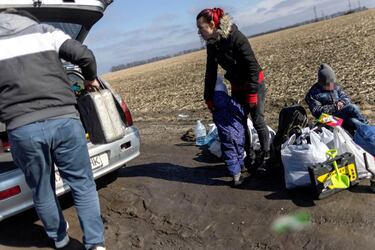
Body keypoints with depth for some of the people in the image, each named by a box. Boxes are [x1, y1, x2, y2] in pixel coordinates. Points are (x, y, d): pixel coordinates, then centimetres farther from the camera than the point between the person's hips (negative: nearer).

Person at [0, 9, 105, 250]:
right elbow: (85, 55, 4)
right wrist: (91, 79, 23)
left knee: (43, 192, 20)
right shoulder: (45, 31, 14)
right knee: (83, 185, 12)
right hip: (64, 120, 0)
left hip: (22, 129, 1)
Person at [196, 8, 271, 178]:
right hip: (237, 88, 7)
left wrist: (252, 92, -25)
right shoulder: (212, 45, -2)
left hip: (255, 84, -6)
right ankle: (247, 157, 23)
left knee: (258, 121, -1)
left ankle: (265, 156, 16)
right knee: (239, 122, 9)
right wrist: (208, 97, -1)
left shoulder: (236, 37, -23)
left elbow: (252, 65, -24)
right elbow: (210, 73, 2)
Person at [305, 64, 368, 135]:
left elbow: (346, 98, 14)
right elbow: (316, 111, -13)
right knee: (352, 108, -25)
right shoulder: (313, 93, -6)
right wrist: (334, 107, -19)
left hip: (342, 112, 5)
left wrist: (341, 102, -10)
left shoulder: (336, 87, 11)